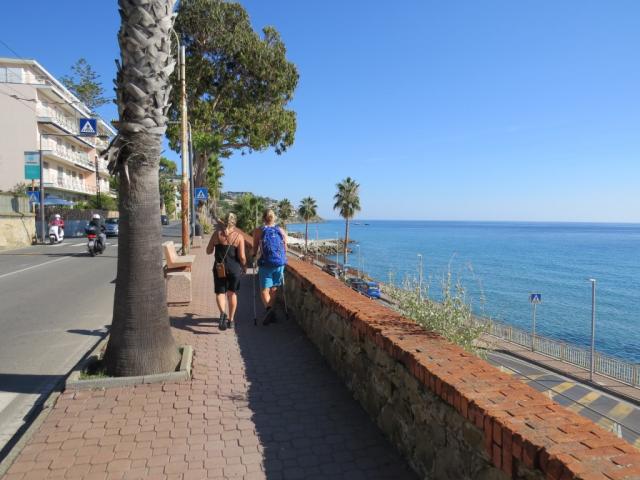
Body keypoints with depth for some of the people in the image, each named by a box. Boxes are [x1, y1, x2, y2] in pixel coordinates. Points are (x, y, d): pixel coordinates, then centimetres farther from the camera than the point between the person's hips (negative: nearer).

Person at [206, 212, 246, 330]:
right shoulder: (239, 236, -6)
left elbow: (208, 251, 3)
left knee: (220, 292, 8)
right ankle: (231, 320, 22)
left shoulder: (217, 233, -2)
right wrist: (244, 266, 9)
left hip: (219, 268, 0)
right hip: (234, 268, 0)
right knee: (232, 293, 15)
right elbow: (242, 256, -10)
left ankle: (222, 313, -20)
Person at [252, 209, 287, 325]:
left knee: (264, 290, 2)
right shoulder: (281, 231, 6)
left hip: (265, 264, -3)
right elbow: (285, 249, 9)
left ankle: (269, 309, -23)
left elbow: (255, 249, 2)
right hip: (280, 263, 3)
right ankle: (271, 313, 22)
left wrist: (254, 256, 21)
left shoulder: (258, 231, -1)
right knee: (274, 289, 16)